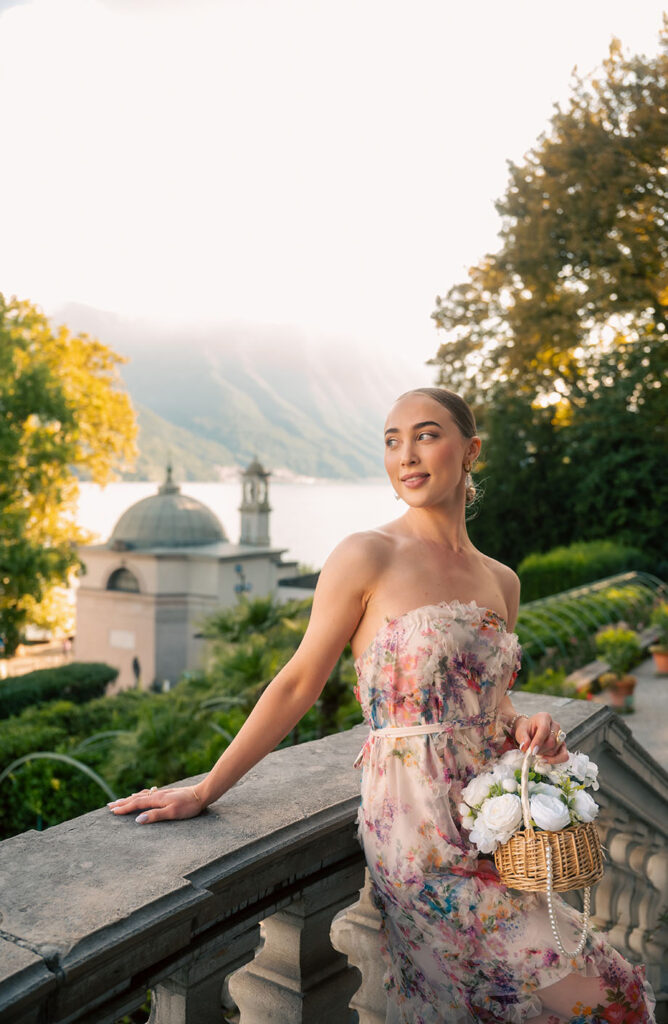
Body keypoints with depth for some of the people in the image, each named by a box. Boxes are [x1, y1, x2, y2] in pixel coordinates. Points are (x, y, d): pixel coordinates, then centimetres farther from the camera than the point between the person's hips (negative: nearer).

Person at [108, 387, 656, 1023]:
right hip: (417, 833, -6)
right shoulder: (367, 557, -10)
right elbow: (298, 685, -6)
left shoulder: (501, 582, 8)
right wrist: (204, 791, -4)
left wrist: (527, 730, -2)